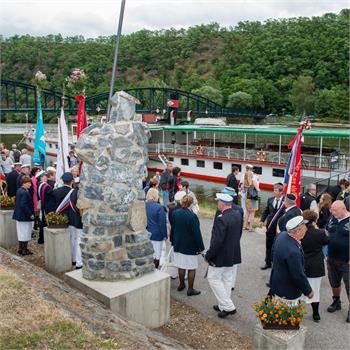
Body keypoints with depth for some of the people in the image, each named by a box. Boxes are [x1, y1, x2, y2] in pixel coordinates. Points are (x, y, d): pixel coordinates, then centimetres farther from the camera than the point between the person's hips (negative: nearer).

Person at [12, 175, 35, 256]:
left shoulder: (19, 190, 8)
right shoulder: (24, 193, -21)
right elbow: (23, 205, -26)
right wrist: (30, 214, -18)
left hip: (19, 215, 10)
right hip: (25, 216, -10)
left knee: (21, 233, 17)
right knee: (25, 233, 1)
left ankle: (20, 248, 26)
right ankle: (24, 250, 8)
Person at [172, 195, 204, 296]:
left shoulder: (176, 213, -2)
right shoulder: (192, 216, -22)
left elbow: (173, 228, 9)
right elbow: (197, 233, -18)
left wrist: (174, 242, 21)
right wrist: (200, 246, -9)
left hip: (178, 245, 6)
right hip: (190, 246, -6)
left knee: (181, 266, 20)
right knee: (191, 268, 6)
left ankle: (181, 284, 34)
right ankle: (190, 289, 13)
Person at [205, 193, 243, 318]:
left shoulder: (221, 219, -26)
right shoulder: (238, 215, 0)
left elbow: (216, 241, -27)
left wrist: (208, 255, -15)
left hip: (221, 256, -8)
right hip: (234, 255, 8)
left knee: (213, 278, 7)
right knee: (227, 280, 18)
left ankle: (228, 307, 7)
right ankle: (223, 305, 31)